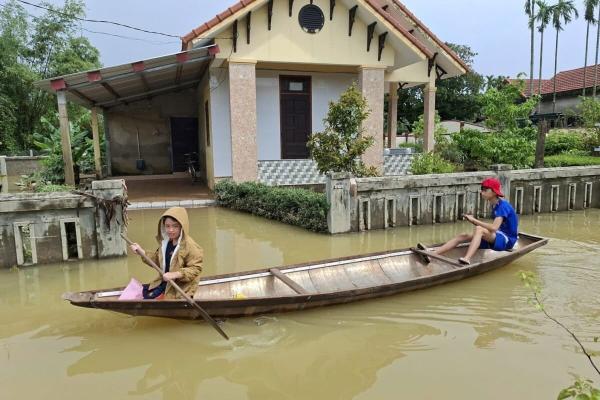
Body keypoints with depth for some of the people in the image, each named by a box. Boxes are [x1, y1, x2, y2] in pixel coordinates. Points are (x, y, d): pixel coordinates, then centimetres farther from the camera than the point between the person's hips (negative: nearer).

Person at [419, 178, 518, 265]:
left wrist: (474, 220, -23)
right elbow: (494, 227, 11)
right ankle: (432, 253, -21)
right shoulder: (495, 206, 11)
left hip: (507, 240, -8)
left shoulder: (503, 205, -17)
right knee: (462, 236, -8)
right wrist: (476, 222, -1)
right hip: (497, 238, 8)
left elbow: (494, 228, -30)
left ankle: (467, 259, -51)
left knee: (478, 229, -34)